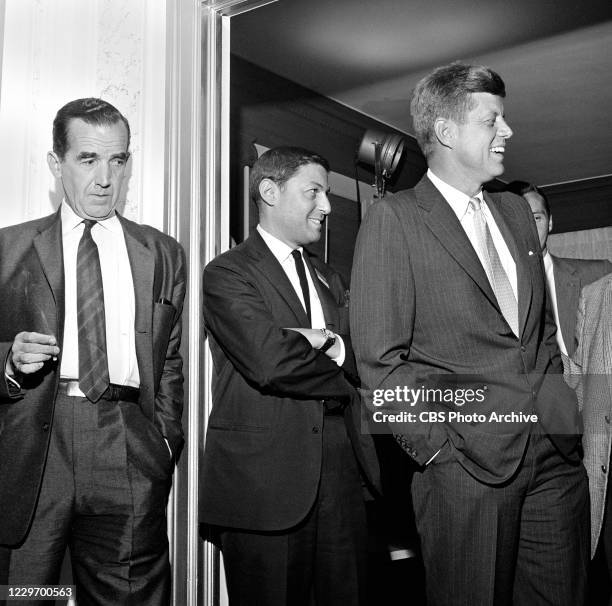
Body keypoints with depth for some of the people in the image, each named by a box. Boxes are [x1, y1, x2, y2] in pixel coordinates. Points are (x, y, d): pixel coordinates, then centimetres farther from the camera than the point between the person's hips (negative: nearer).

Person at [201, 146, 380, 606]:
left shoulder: (328, 279, 19)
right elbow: (269, 361, -20)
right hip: (263, 478, -6)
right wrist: (340, 379, -4)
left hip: (340, 476, 7)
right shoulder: (228, 273, -5)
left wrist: (332, 345, -14)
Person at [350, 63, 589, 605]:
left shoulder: (518, 213, 15)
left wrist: (559, 407, 10)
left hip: (556, 457, 6)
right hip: (466, 461, -6)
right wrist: (437, 451, -11)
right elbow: (381, 360, -9)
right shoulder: (393, 220, -6)